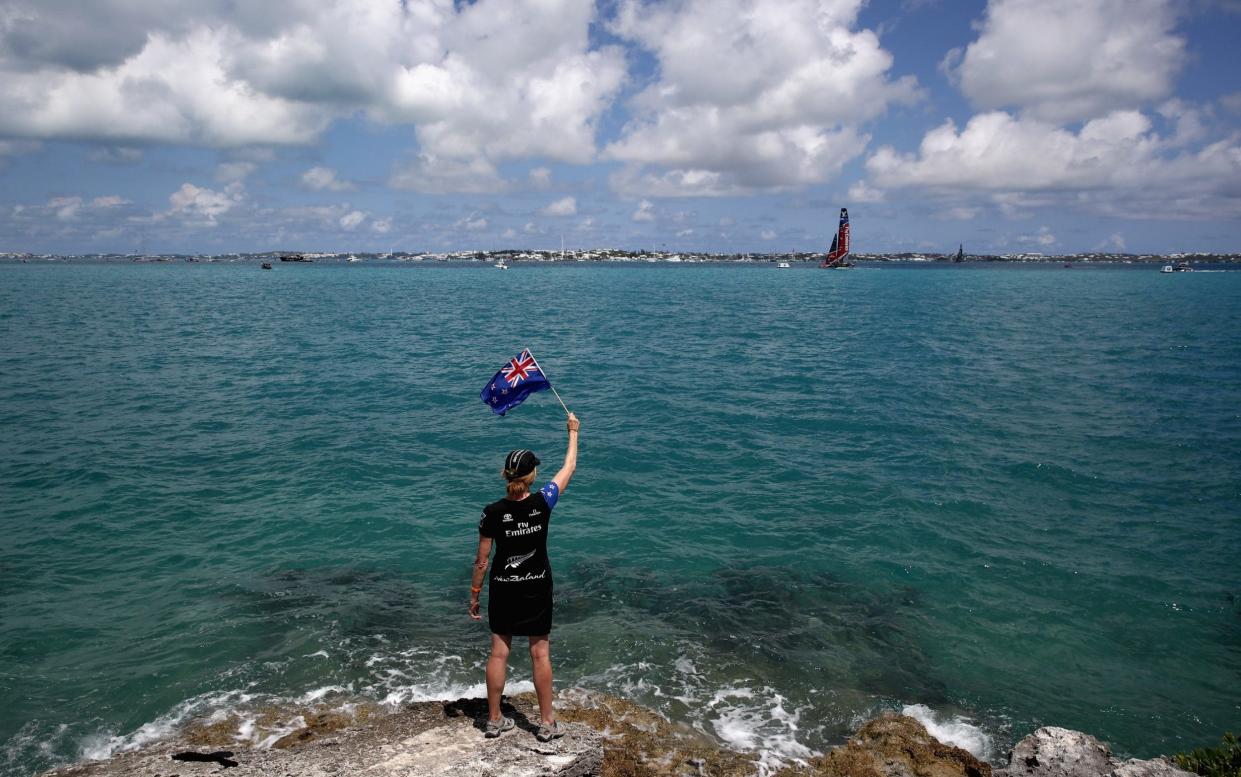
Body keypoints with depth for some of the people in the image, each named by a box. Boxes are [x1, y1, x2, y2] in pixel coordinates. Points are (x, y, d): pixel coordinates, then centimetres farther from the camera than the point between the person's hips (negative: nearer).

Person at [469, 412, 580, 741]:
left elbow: (481, 560, -7)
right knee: (541, 654, 9)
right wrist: (573, 432, 13)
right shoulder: (543, 502, -16)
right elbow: (569, 467, -1)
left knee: (499, 652, 12)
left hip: (502, 590, 1)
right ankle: (547, 723, 18)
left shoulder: (493, 512, -14)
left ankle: (494, 720, 23)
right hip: (537, 589, -1)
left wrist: (474, 594, 6)